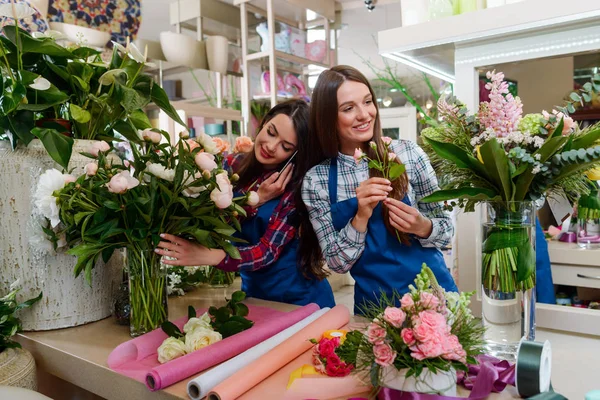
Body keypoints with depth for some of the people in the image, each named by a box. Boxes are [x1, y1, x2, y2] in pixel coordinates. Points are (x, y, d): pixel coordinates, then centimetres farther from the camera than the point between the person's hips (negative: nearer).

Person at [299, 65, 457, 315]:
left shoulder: (408, 154, -10)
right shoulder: (316, 180, -10)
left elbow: (447, 229, -1)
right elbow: (337, 263, -8)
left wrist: (423, 227, -21)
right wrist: (361, 218, -23)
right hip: (374, 305, 0)